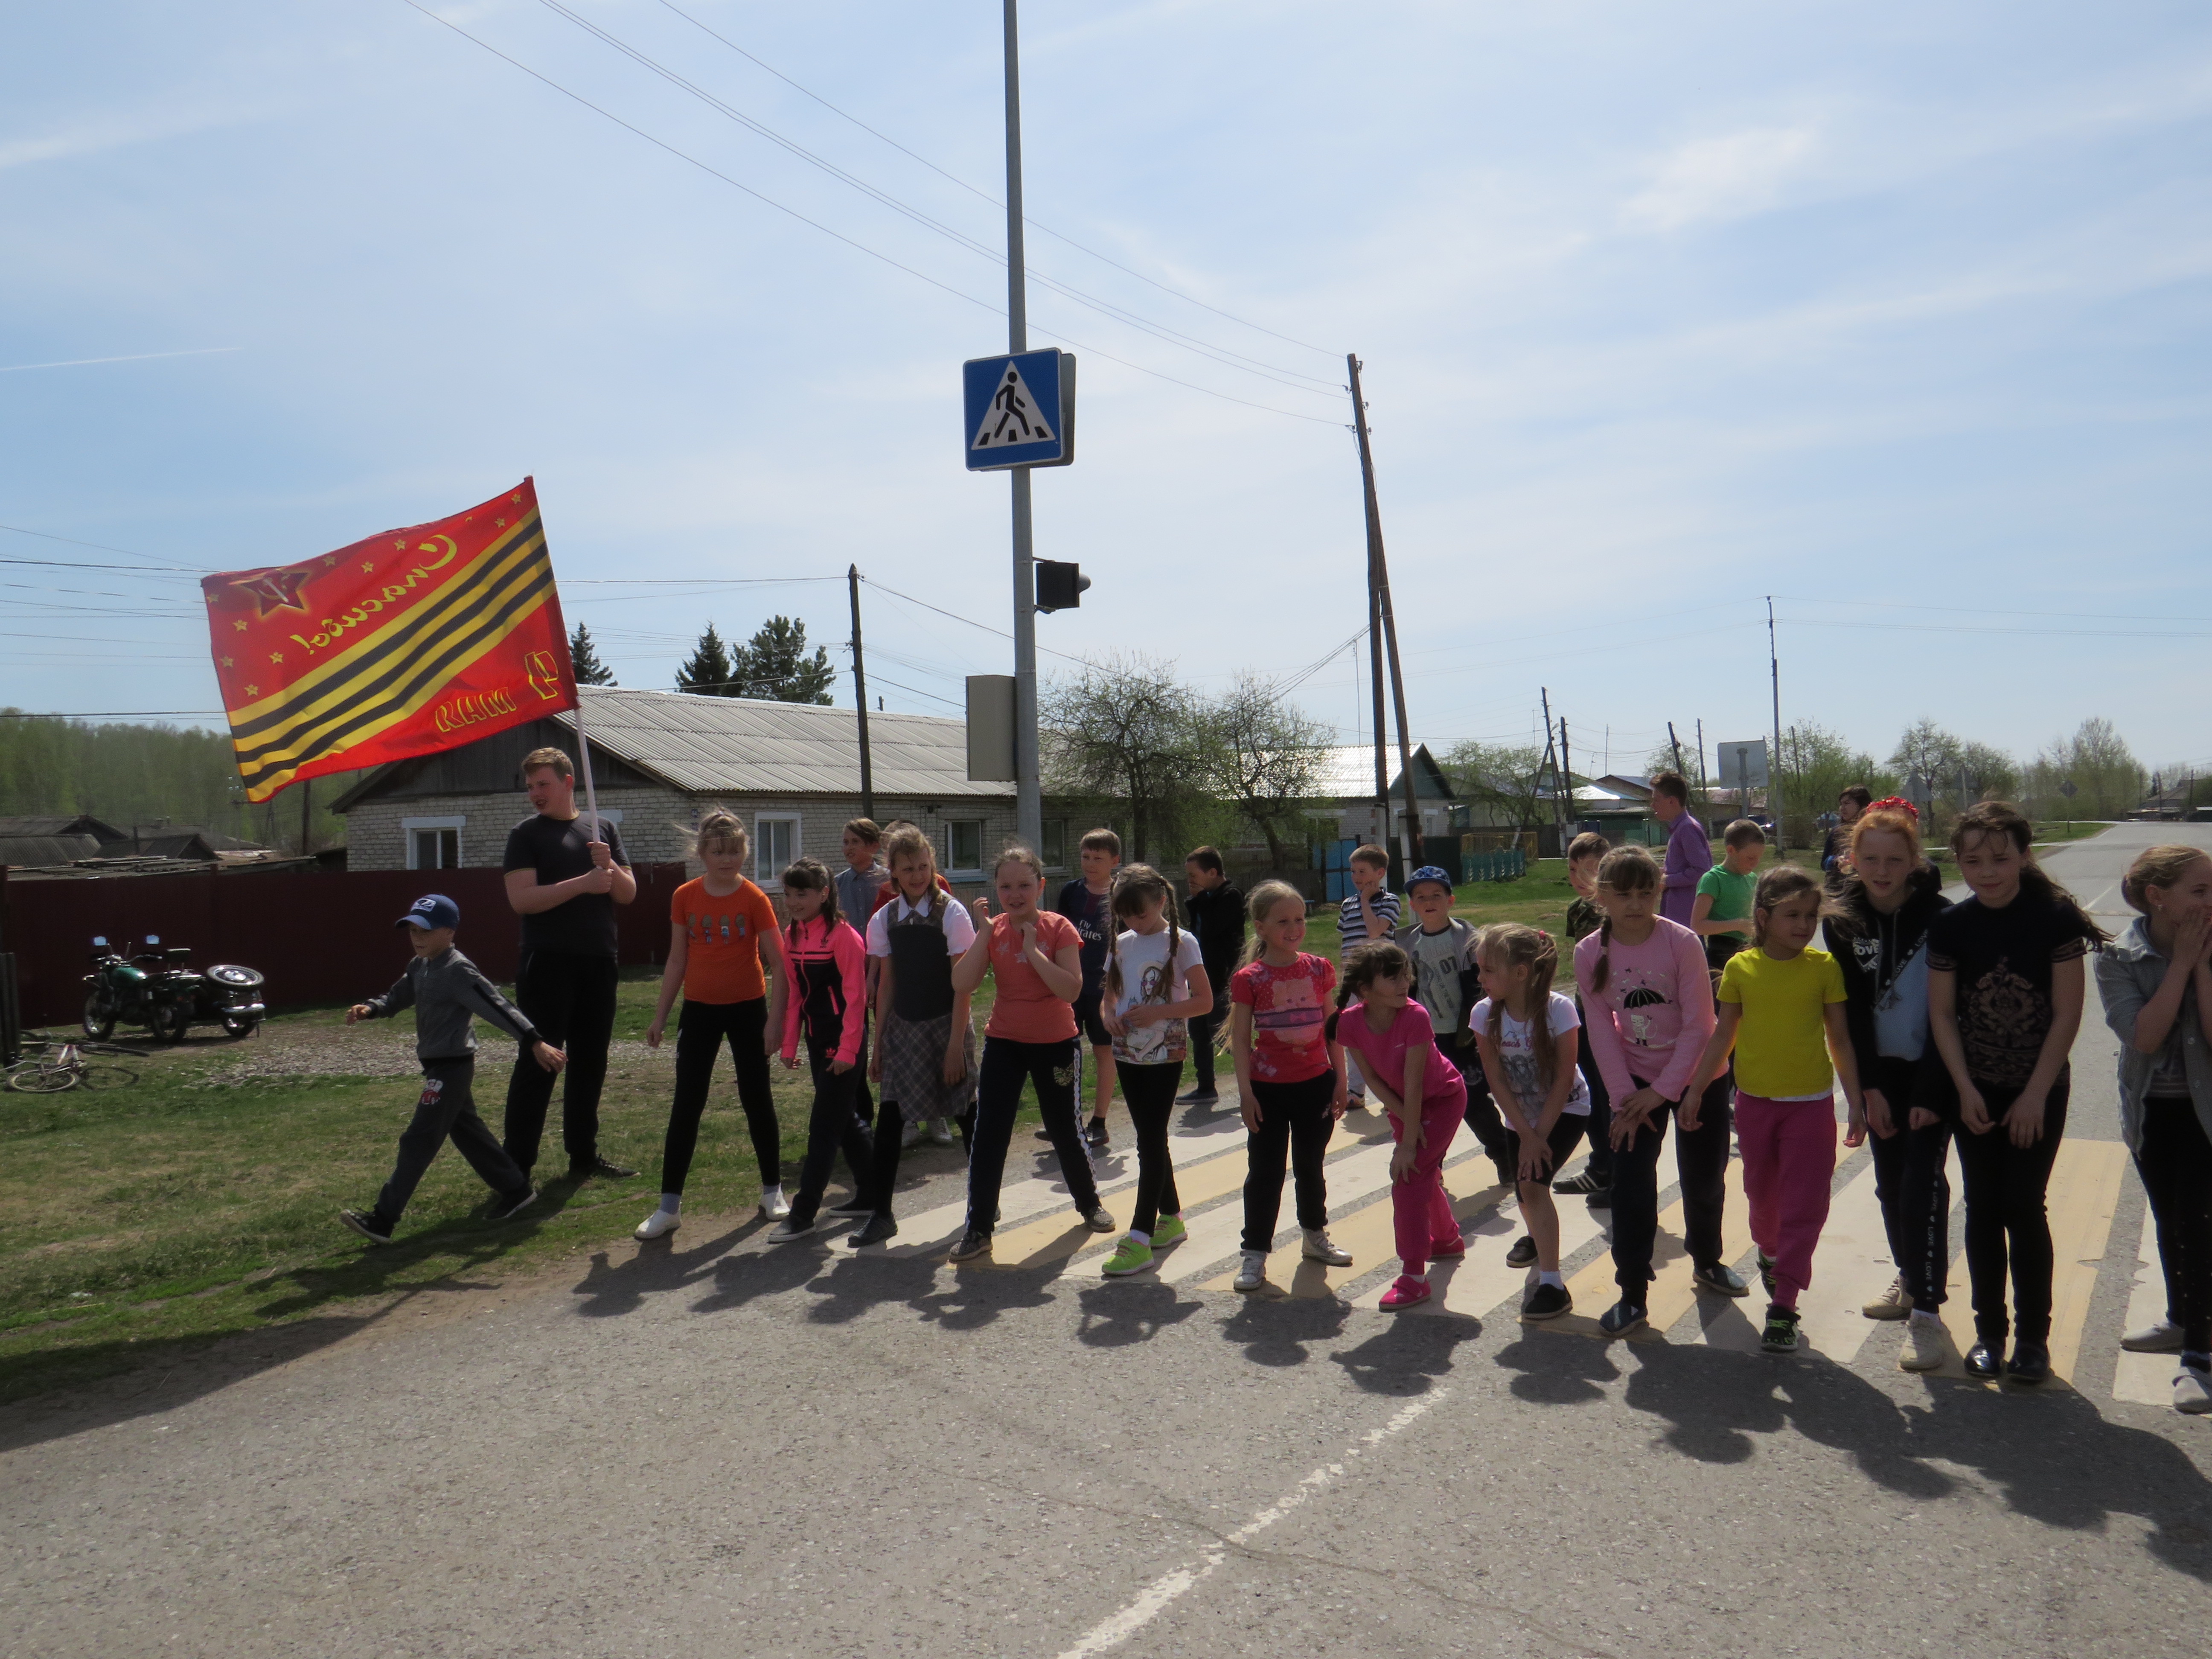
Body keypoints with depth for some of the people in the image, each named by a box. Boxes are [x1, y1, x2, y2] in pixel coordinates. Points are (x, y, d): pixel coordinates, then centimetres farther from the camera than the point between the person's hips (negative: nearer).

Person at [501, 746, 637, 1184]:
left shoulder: (603, 830, 12)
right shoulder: (526, 835, 0)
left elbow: (628, 893, 8)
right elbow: (521, 899, -13)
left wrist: (609, 867, -11)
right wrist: (583, 883, -18)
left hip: (599, 963, 5)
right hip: (548, 964, -4)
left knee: (590, 1061, 10)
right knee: (537, 1062, -5)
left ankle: (583, 1154, 20)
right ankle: (515, 1165, 0)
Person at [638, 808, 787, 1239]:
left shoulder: (754, 899, -9)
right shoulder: (685, 897, -1)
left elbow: (777, 963, -8)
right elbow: (677, 960, 7)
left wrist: (775, 1018, -14)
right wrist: (660, 1015, 6)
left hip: (747, 1009, -2)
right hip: (699, 1010, 2)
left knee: (757, 1100, 7)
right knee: (685, 1106, 1)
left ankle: (773, 1191, 22)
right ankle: (669, 1206, 6)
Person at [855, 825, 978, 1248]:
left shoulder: (951, 914, -9)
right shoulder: (886, 919, 4)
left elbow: (963, 986, -10)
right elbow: (886, 984, 9)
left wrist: (956, 1044, -13)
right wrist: (878, 1043, 8)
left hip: (945, 1025, -4)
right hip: (902, 1028, 4)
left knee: (966, 1115, 5)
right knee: (888, 1118, -1)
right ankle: (881, 1215, 9)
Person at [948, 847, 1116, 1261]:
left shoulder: (1058, 928, -11)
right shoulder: (992, 931, -3)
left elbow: (1072, 990, -22)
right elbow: (961, 986, -15)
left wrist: (1033, 950, -25)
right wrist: (984, 933, -19)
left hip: (1055, 1044, -2)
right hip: (1003, 1043, 2)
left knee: (1065, 1129, 13)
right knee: (987, 1134, -4)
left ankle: (1089, 1203, 37)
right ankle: (979, 1229, 6)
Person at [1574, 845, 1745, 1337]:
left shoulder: (1682, 942, -20)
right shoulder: (1589, 954, -13)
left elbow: (1699, 1024, -18)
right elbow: (1601, 1030, -9)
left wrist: (1664, 1090, -18)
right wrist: (1625, 1098, -12)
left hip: (1698, 1074, -1)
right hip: (1636, 1079, 1)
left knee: (1704, 1176, 14)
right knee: (1631, 1183, -6)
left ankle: (1708, 1262, 40)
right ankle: (1631, 1293, 5)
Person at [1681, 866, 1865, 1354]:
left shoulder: (1824, 967, -5)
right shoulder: (1740, 968, -3)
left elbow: (1840, 1038, 1)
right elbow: (1723, 1035, 5)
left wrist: (1856, 1101, 0)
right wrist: (1695, 1089, 4)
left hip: (1811, 1101, -1)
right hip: (1754, 1100, 1)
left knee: (1804, 1203, -2)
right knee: (1761, 1193, 16)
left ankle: (1783, 1304, 3)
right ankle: (1770, 1251, 46)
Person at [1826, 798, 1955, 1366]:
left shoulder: (1939, 917, -12)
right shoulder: (1843, 921, -3)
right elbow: (1852, 1010, -3)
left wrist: (1932, 1091, -15)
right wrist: (1869, 1088, -8)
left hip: (1931, 1072, -4)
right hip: (1881, 1073, 4)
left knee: (1923, 1185, -8)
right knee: (1889, 1184, 12)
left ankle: (1926, 1312, -3)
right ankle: (1908, 1279, 32)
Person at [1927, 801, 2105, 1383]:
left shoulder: (2056, 916, -12)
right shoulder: (1950, 926, -6)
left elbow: (2067, 1013, -10)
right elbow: (1941, 1013, -2)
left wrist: (2035, 1095, -11)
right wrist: (1966, 1089, -8)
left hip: (2040, 1089, -2)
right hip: (1976, 1090, 2)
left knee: (2023, 1208, -2)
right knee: (1983, 1208, 6)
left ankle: (2033, 1336, 13)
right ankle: (1989, 1331, 18)